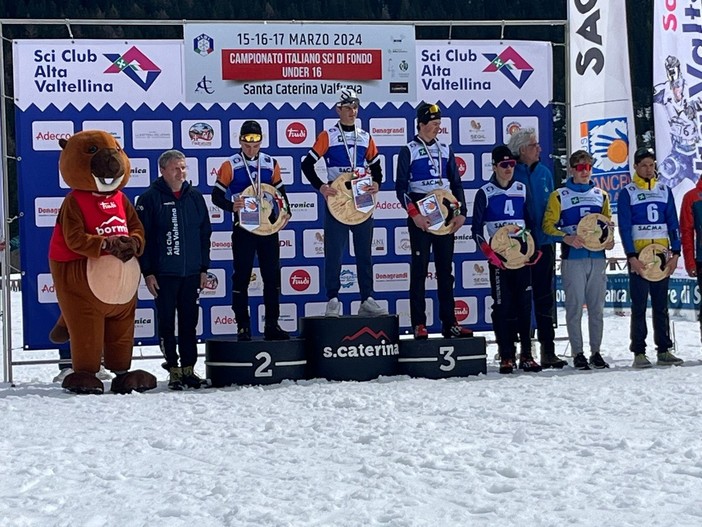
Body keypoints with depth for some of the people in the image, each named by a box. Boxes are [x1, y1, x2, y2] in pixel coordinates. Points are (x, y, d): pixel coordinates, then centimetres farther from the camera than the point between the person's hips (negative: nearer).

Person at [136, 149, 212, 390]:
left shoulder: (195, 197, 9)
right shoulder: (150, 199, -4)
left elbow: (205, 234, 13)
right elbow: (141, 237, -6)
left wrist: (204, 268, 9)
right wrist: (147, 272, -9)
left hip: (191, 273, 4)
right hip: (163, 274, -4)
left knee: (189, 322, 7)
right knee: (166, 323, 2)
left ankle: (189, 368, 15)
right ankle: (174, 370, 9)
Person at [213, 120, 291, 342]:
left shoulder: (270, 163, 6)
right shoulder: (230, 165, -4)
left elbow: (280, 191, 14)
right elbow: (216, 195, -4)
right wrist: (231, 206, -23)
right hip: (243, 228, -3)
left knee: (272, 276, 5)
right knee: (242, 277, 0)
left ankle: (272, 325, 14)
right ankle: (243, 327, 6)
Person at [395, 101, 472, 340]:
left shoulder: (445, 150, 12)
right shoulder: (408, 151, -2)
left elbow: (456, 184, 13)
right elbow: (401, 188, -7)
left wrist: (461, 212, 1)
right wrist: (414, 215, -17)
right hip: (420, 217, -4)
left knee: (446, 271, 6)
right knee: (419, 271, -3)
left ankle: (449, 324, 9)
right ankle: (419, 325, -1)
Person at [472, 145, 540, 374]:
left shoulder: (522, 189, 10)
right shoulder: (485, 193, 0)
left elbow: (530, 221, 16)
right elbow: (476, 229, -2)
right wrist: (489, 252, -14)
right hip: (498, 258, -3)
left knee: (525, 305, 2)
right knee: (502, 306, -3)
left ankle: (526, 355, 7)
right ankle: (506, 357, 0)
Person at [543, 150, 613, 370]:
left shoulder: (601, 195, 16)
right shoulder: (559, 196, 4)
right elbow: (548, 225, 0)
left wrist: (609, 240, 0)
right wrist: (567, 238, -15)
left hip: (597, 256, 3)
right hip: (573, 258, -3)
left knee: (597, 307, 5)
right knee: (575, 307, -4)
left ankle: (596, 352, 12)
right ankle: (578, 353, 3)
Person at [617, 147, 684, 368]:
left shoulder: (664, 191, 11)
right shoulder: (627, 193, 1)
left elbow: (673, 223, 9)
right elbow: (624, 227, -6)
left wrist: (675, 253, -1)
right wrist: (632, 257, -15)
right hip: (639, 257, -3)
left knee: (661, 306, 7)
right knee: (639, 306, -2)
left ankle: (664, 350, 11)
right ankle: (639, 352, 0)